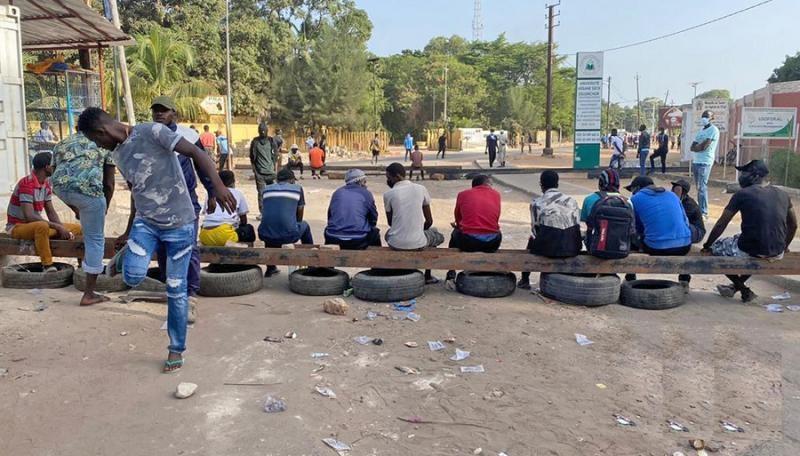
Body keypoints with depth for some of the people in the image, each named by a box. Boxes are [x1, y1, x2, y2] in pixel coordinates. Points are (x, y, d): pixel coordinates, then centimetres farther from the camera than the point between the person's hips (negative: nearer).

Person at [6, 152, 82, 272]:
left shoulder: (46, 184, 3)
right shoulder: (26, 183, -23)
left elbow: (51, 212, 4)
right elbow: (29, 216, -30)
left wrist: (63, 229, -13)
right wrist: (58, 227, -29)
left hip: (37, 226, 9)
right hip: (17, 226, -8)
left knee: (77, 228, -1)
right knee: (42, 226, -41)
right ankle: (47, 267, -35)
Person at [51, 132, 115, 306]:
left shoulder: (61, 143, 33)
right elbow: (108, 184, 18)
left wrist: (75, 209, 39)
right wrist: (105, 208, 31)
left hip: (60, 187, 4)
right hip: (87, 188, -4)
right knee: (95, 239, 10)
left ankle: (87, 255, 41)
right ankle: (89, 294, 14)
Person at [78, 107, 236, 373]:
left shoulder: (152, 132, -12)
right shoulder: (119, 155, 11)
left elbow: (196, 153, -19)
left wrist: (218, 185, -32)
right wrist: (132, 233, 28)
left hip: (180, 224, -5)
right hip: (145, 222, 5)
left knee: (176, 290, 2)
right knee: (133, 276, -20)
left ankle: (177, 350, 18)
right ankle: (126, 256, 17)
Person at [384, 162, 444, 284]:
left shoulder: (388, 194, -5)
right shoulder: (421, 189, 0)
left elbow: (390, 222, 10)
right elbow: (429, 221, 8)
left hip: (396, 244, 0)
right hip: (418, 243, 0)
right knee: (436, 234, 34)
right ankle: (427, 276, 36)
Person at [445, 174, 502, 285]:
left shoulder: (463, 194, 9)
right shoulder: (496, 194, 13)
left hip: (468, 242, -1)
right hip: (492, 244, 1)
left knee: (455, 234, 34)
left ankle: (451, 276, 28)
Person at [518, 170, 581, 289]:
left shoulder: (536, 203, -3)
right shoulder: (572, 201, 6)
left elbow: (535, 230, 2)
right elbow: (577, 227, 8)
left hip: (548, 248, -3)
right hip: (572, 248, 3)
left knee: (532, 239, 31)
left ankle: (524, 280, 42)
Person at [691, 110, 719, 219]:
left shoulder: (713, 130, -6)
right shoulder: (701, 130, 19)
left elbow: (704, 146, -16)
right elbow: (692, 147, 11)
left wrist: (696, 146, 2)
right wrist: (699, 146, -8)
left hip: (705, 162, -8)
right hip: (696, 161, 8)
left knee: (702, 187, -12)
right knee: (698, 187, 11)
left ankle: (704, 213, -11)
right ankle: (699, 209, 17)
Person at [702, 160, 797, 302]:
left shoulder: (743, 194, -6)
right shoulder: (782, 194, 9)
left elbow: (721, 225, -1)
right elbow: (793, 225, 21)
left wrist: (707, 246, 12)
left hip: (750, 250, -6)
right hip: (777, 254, 6)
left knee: (716, 247, 19)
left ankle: (744, 290, 15)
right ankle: (736, 285, 37)